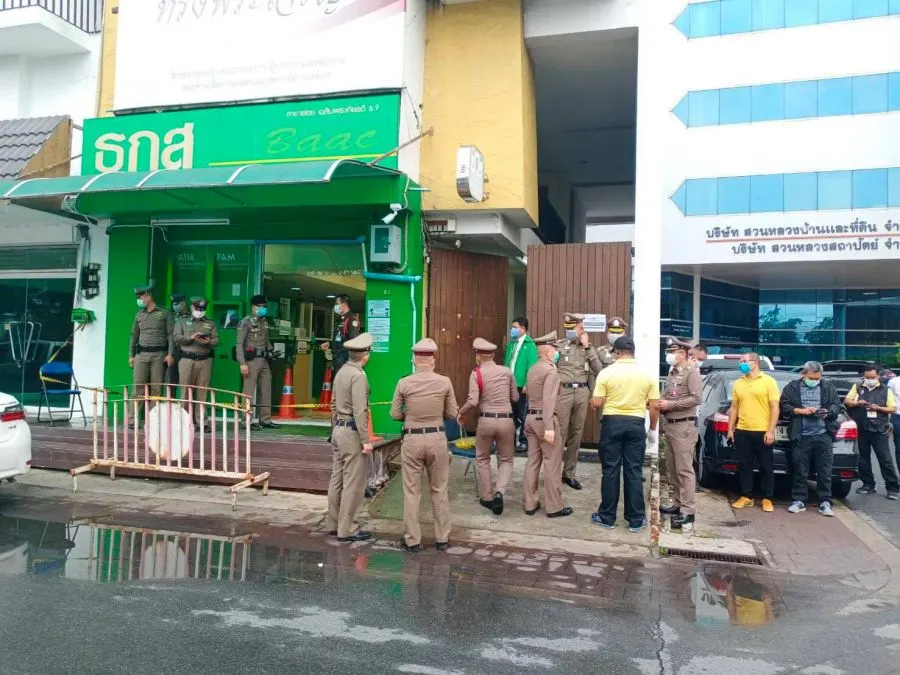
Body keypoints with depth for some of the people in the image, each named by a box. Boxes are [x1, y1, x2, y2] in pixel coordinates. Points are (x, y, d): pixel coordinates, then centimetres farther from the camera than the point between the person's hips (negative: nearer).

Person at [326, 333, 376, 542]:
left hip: (339, 429, 9)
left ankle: (334, 524, 22)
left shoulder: (342, 372, 11)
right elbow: (359, 411, -21)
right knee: (353, 483, -3)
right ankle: (348, 529, 2)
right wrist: (366, 440, -18)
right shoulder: (358, 376, -17)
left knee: (337, 479, 13)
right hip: (352, 431, -9)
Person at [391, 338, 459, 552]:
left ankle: (412, 540, 14)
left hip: (412, 439, -1)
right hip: (437, 438, 1)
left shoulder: (404, 383, -7)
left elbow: (395, 414, 0)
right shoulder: (444, 382, -6)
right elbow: (452, 414, 0)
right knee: (439, 490, 13)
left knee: (412, 491, 8)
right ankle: (442, 538, 21)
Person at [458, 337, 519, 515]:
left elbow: (473, 401, -15)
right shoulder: (507, 371, 3)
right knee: (506, 460, 16)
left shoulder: (476, 374, -6)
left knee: (482, 459, 20)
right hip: (506, 420, 2)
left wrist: (461, 412, 2)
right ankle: (499, 492, -6)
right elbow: (515, 398, 12)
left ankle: (487, 497, 22)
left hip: (486, 420, -2)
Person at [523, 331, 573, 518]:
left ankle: (530, 504, 15)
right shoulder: (551, 370, -14)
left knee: (533, 460, 11)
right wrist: (549, 427, -24)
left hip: (531, 417, 8)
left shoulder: (533, 369, 13)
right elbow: (548, 400, -21)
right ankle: (554, 507, 6)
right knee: (552, 463, 0)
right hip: (544, 419, -8)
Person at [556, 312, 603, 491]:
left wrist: (587, 347, -4)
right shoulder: (559, 345, 1)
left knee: (576, 434, 9)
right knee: (559, 433, -4)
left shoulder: (589, 347, 11)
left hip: (582, 392, 4)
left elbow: (599, 370, -1)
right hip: (563, 391, -4)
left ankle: (569, 473, 19)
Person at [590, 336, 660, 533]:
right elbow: (655, 406, 1)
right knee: (634, 471, 7)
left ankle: (607, 517, 14)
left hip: (612, 422, -1)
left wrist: (597, 402, 15)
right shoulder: (647, 374, 0)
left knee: (610, 470, 6)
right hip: (636, 424, 2)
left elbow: (596, 403, -8)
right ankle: (636, 520, 12)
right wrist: (653, 429, 13)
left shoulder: (607, 372, -7)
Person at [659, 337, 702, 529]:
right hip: (669, 425, 8)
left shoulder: (692, 371, -6)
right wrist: (660, 404, 1)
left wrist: (670, 405, -15)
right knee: (672, 468, 12)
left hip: (684, 425, -8)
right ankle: (678, 504, 20)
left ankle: (688, 512, -6)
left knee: (684, 469, -8)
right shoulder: (671, 373, 18)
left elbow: (696, 398, -15)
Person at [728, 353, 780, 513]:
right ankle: (746, 496, 19)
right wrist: (730, 429, 9)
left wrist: (770, 431, -12)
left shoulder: (768, 381, -4)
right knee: (744, 466, 9)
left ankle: (767, 499, 15)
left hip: (762, 432, -4)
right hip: (742, 432, 4)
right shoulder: (738, 383, 10)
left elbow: (775, 408, -6)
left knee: (766, 467, 5)